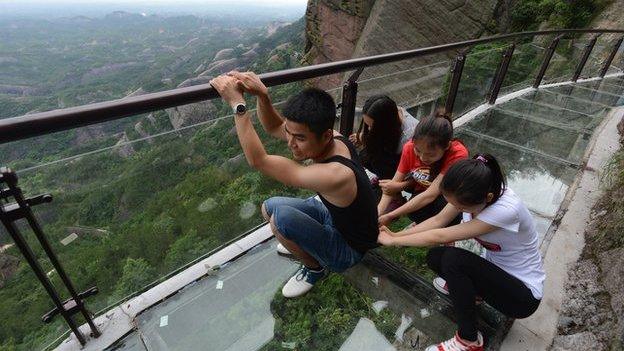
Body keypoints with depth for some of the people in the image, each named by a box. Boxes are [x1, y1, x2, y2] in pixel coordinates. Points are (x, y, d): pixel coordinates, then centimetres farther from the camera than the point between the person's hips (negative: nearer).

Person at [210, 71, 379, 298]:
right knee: (268, 207, 7)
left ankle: (315, 268, 0)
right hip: (333, 216, 7)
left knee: (281, 217, -28)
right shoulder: (333, 139, -16)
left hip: (349, 250, -7)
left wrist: (237, 104, -34)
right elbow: (274, 127, -5)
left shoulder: (336, 175, -42)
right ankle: (307, 244, 24)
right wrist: (262, 96, -24)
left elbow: (258, 160, -37)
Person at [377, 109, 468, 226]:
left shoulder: (458, 154, -33)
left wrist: (390, 216, -42)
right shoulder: (410, 147, -22)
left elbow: (430, 195, -37)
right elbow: (392, 185, -19)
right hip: (419, 192, 5)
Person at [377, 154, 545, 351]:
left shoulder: (505, 209, -36)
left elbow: (440, 236, -31)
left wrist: (393, 241, -20)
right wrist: (395, 235, -15)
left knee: (453, 259, -29)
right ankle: (468, 287, 13)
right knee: (434, 257, -15)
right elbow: (438, 221, -9)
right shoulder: (472, 193, -17)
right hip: (496, 270, 6)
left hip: (524, 294, -6)